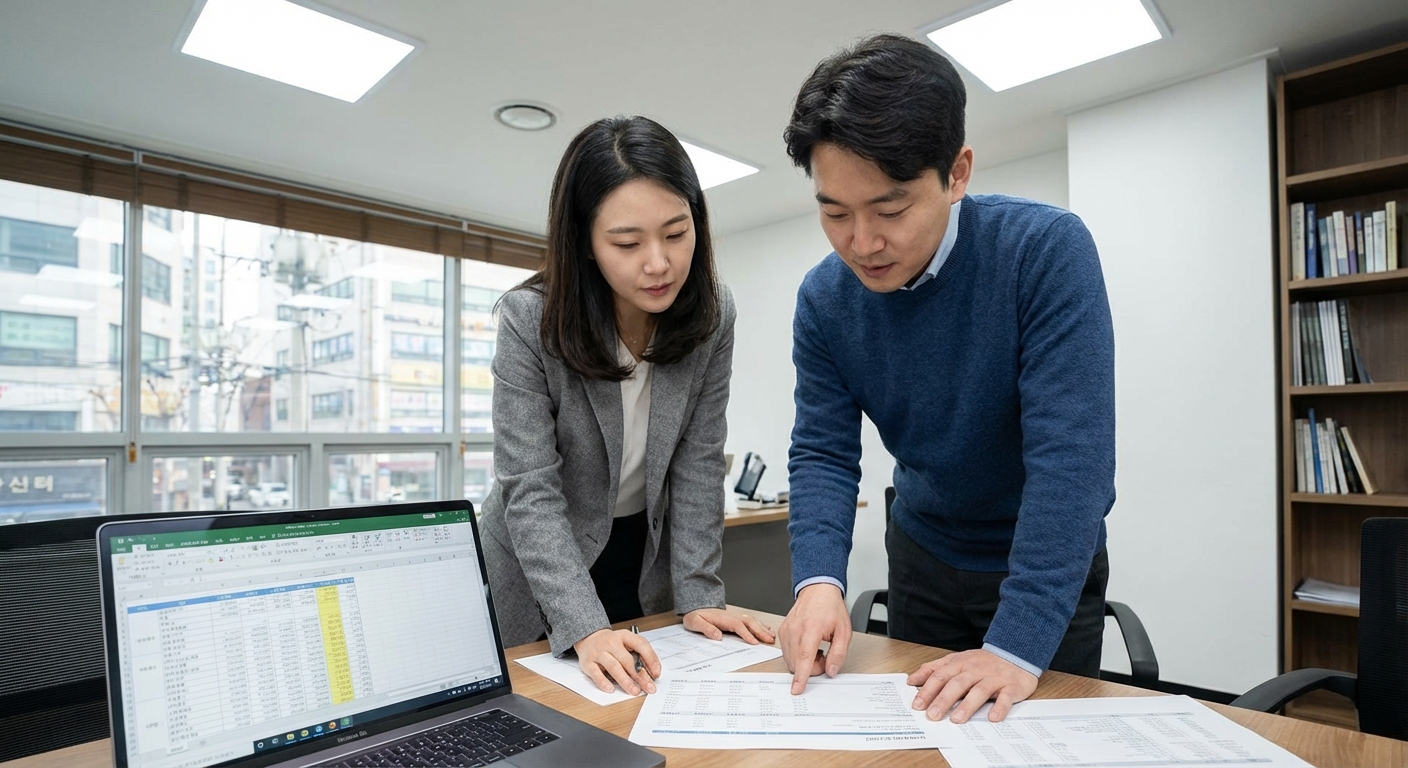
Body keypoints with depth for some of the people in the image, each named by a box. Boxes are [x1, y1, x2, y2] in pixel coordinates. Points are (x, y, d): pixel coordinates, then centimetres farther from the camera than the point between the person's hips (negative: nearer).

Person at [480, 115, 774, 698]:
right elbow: (530, 490, -27)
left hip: (648, 556, 3)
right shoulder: (529, 320, -24)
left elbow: (698, 463, -12)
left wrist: (698, 594, -16)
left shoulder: (712, 315, -15)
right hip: (542, 564, -2)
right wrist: (585, 629, -36)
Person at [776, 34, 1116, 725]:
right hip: (923, 556, 4)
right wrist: (818, 579, -29)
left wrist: (1018, 645, -34)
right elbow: (822, 454, -11)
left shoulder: (1047, 250, -26)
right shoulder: (824, 301, -14)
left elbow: (1071, 453, -30)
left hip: (1052, 563, -3)